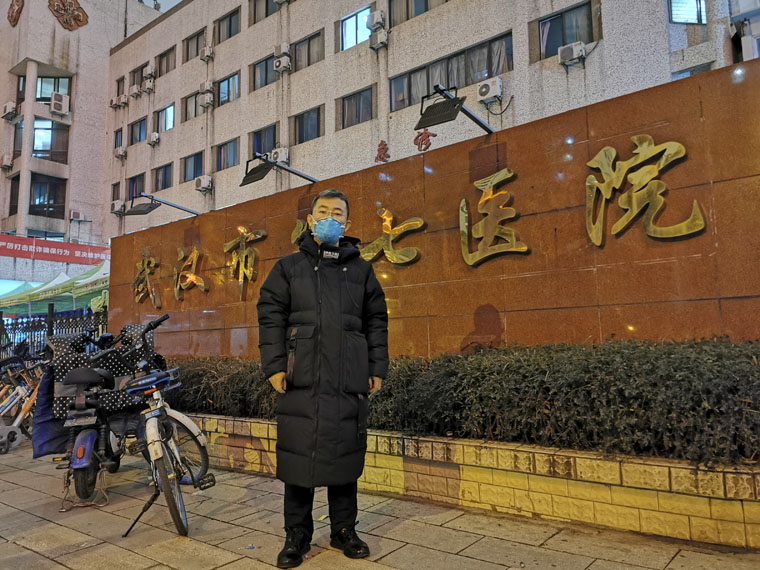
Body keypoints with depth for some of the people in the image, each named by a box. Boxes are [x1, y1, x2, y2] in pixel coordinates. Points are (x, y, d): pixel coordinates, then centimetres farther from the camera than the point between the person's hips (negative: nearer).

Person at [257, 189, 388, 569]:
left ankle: (343, 530, 25)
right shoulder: (289, 267, 11)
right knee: (299, 454, 2)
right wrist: (274, 366, -5)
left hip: (349, 379, 2)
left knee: (346, 453, 8)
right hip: (302, 378, -1)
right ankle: (297, 535, 18)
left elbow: (376, 321, 14)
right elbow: (270, 317, 5)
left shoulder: (361, 269, 15)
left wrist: (377, 368, 8)